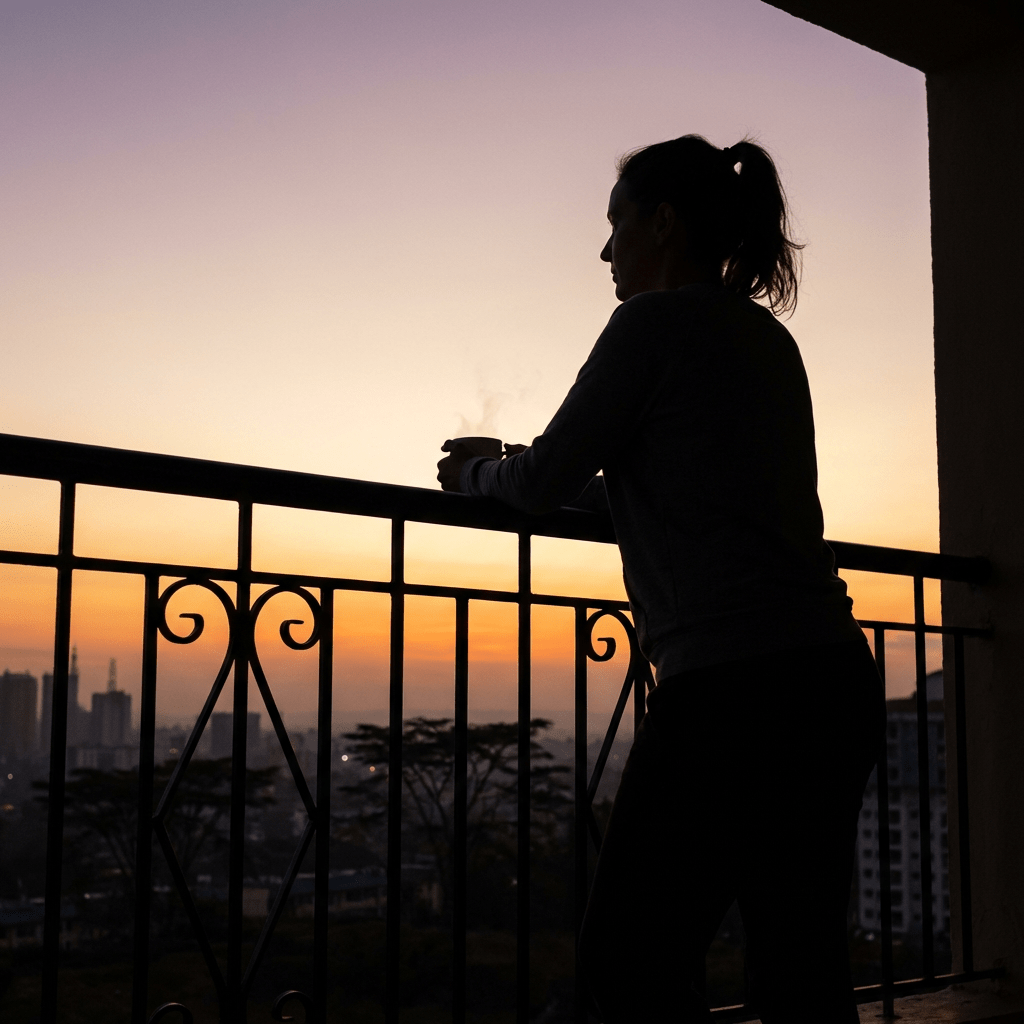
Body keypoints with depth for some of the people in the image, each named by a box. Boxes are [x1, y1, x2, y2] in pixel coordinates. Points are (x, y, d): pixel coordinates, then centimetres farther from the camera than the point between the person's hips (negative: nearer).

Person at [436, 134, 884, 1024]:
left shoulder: (656, 321, -4)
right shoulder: (768, 335, 20)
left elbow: (544, 484, -1)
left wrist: (472, 474, 21)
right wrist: (514, 469, 34)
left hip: (737, 685, -9)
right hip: (836, 681, 9)